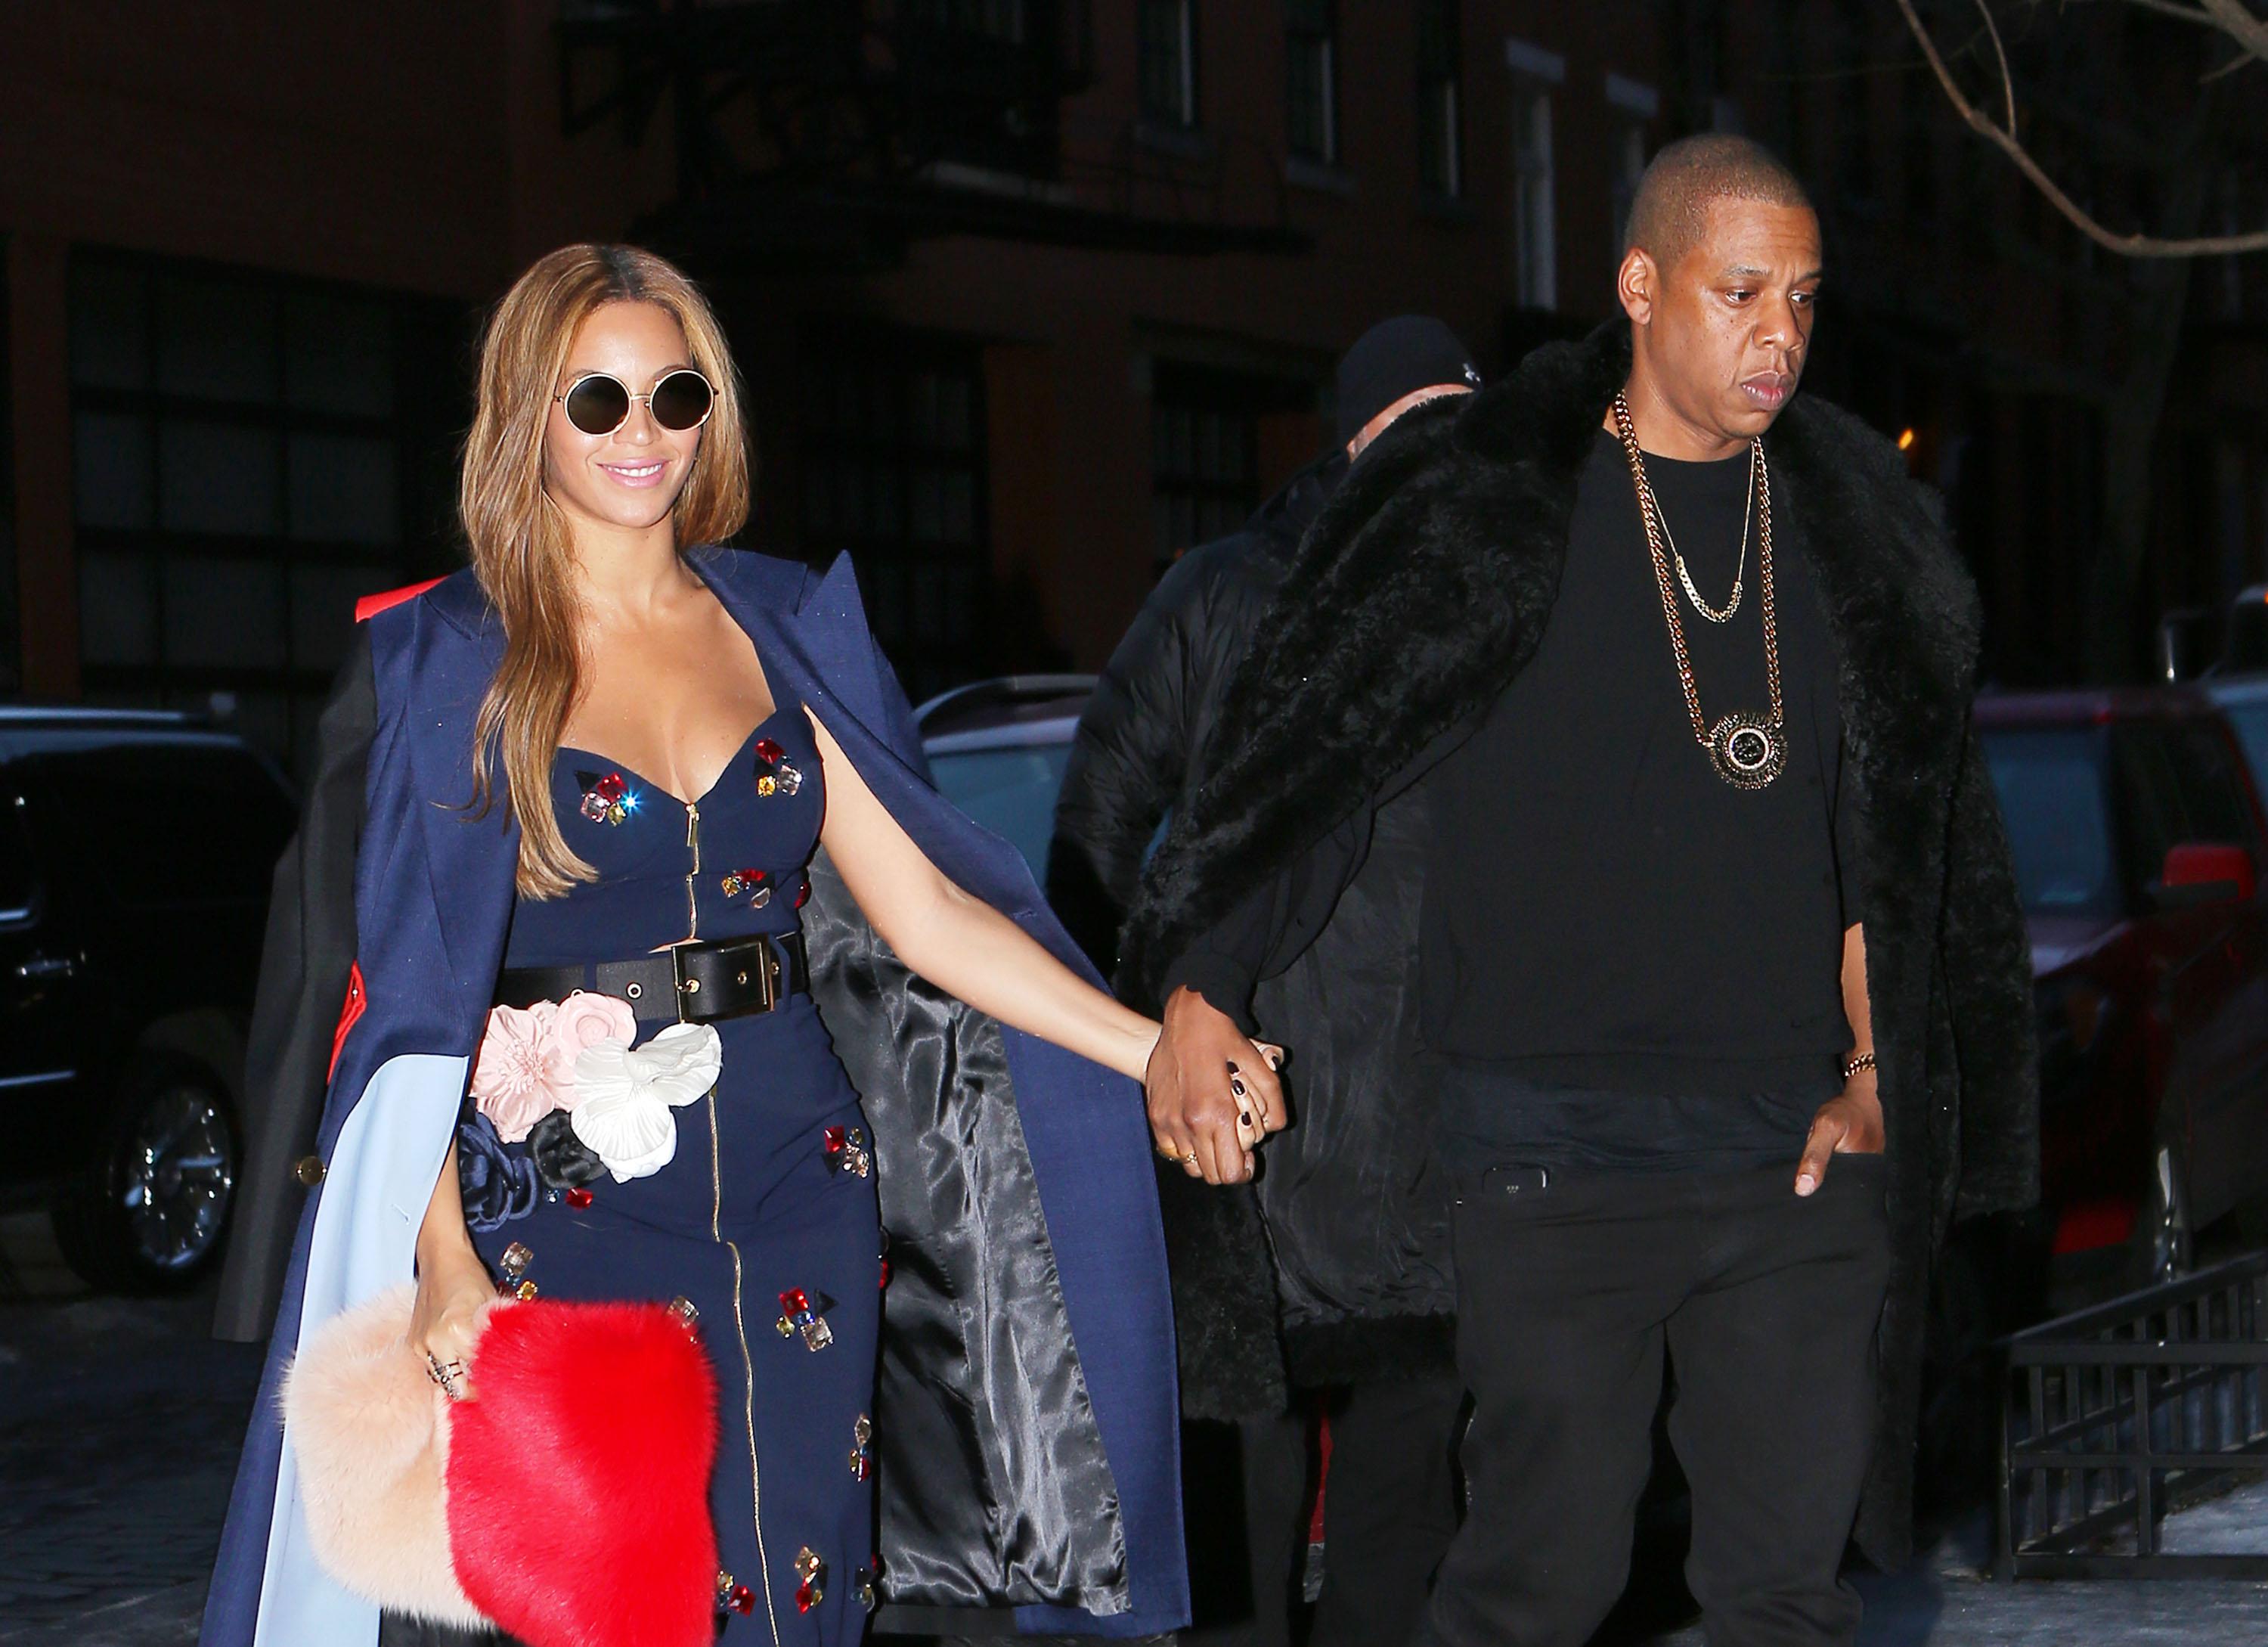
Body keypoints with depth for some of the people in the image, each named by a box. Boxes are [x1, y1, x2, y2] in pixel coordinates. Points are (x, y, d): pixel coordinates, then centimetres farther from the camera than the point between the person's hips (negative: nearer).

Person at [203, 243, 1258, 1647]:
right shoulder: (451, 661, -1)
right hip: (565, 1199, -3)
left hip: (792, 1179, 3)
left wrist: (1156, 1047, -4)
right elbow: (413, 989, -6)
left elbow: (922, 905, 5)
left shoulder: (784, 625, 9)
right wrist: (443, 1260, -17)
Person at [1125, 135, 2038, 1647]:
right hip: (1554, 1162, -4)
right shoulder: (1483, 507, -3)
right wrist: (1199, 992, -12)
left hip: (1799, 1154, 4)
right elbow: (1304, 750, -2)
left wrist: (1874, 1075, 9)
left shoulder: (1857, 524, 9)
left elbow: (1900, 830, 16)